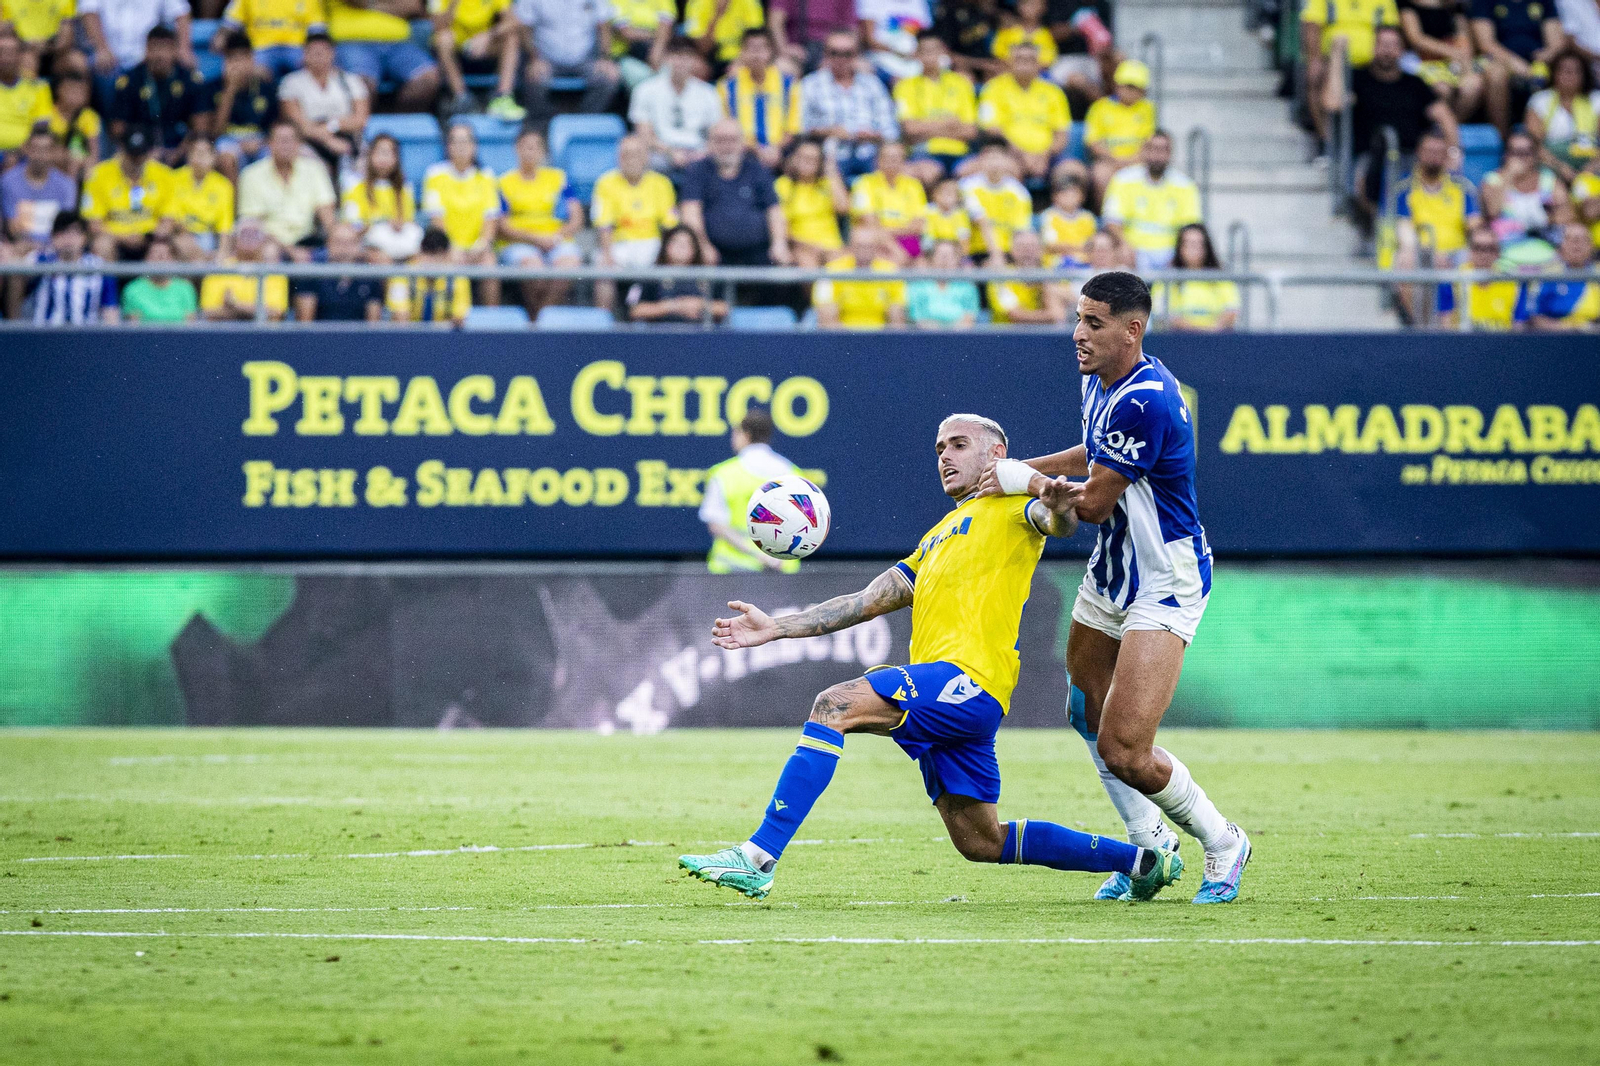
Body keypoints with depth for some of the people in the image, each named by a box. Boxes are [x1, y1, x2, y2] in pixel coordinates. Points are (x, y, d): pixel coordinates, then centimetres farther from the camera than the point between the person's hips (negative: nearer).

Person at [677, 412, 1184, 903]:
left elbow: (1054, 521, -14)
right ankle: (1139, 858, 20)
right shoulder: (937, 538, 33)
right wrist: (775, 628, 22)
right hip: (939, 690, 9)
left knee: (834, 706, -23)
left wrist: (1056, 506, -40)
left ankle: (758, 858, -30)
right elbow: (866, 602, 30)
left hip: (968, 681, -9)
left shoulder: (1009, 502, 9)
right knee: (981, 843, 11)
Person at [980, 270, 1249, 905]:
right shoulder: (1099, 381, 4)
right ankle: (1151, 845, 35)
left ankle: (1221, 843, 9)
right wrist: (1027, 469, 16)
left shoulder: (1146, 401, -27)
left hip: (1164, 586, -10)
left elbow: (1094, 502, -22)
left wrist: (1031, 483, -7)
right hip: (1110, 574, 10)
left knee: (1123, 752, -15)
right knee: (1089, 717, 20)